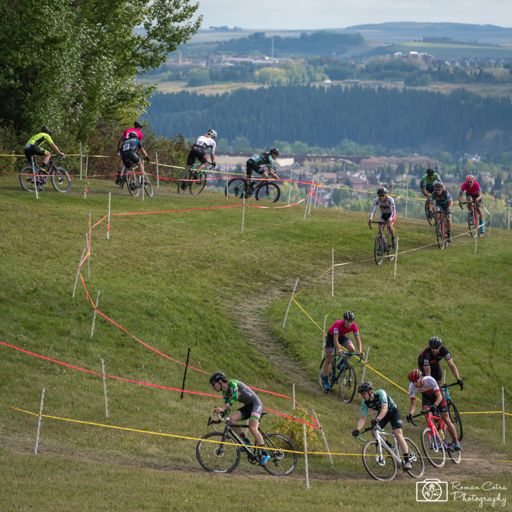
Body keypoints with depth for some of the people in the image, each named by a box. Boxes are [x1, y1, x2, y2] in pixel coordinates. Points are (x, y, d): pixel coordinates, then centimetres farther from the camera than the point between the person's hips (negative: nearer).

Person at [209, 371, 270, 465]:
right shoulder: (225, 392, 10)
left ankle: (264, 454, -23)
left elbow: (234, 397, -32)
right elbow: (227, 406, 12)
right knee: (231, 419, -14)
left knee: (252, 428, -26)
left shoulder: (232, 383, -16)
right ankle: (246, 441, -6)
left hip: (256, 404, -9)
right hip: (247, 406, 9)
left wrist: (222, 408, -43)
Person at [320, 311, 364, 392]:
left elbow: (358, 339, -28)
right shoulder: (338, 324, -38)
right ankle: (325, 381, 4)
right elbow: (335, 338, -44)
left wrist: (360, 351, -42)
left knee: (352, 349, -21)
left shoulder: (354, 326, -27)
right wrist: (338, 349, -58)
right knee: (329, 359, -6)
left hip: (342, 335, 4)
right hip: (331, 336, -4)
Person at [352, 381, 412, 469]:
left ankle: (407, 461, -22)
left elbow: (385, 408, -45)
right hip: (382, 414, 5)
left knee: (398, 433, -22)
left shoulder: (380, 393, -33)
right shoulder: (365, 403, -17)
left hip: (393, 411, -5)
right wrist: (357, 429, -38)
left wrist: (377, 419, -62)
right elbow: (363, 418, -19)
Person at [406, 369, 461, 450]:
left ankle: (456, 443, 5)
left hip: (437, 395, -3)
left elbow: (439, 396, -38)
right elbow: (413, 402, -27)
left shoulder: (430, 380, -38)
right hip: (426, 397, 3)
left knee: (446, 419, -5)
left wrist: (434, 406, -57)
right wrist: (410, 413, -46)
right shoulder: (412, 386, -28)